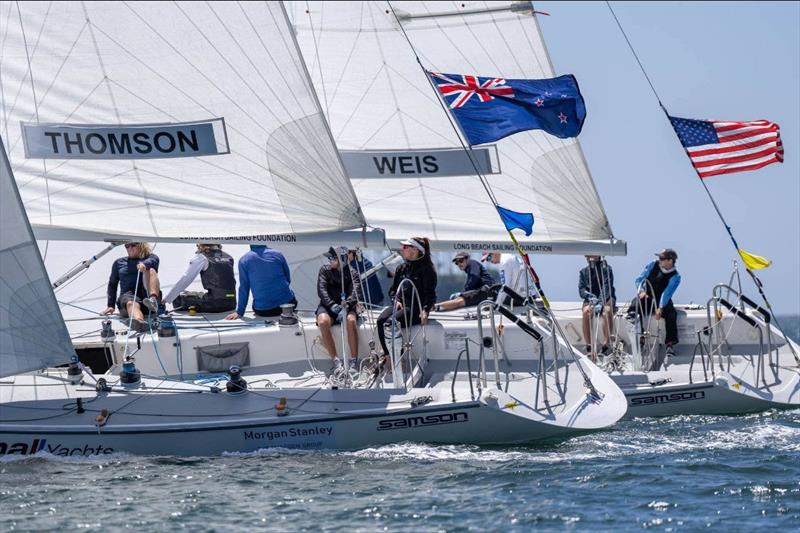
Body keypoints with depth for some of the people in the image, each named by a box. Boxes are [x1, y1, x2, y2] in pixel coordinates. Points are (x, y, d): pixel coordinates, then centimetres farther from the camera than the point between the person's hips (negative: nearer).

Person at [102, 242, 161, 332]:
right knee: (131, 303, -38)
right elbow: (112, 284, 27)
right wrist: (110, 305, 12)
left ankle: (153, 300, -51)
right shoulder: (119, 263, 28)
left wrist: (144, 264, -31)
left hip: (146, 294, 0)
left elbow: (152, 261, -6)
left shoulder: (150, 257, 20)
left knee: (151, 270, -25)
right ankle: (139, 322, -75)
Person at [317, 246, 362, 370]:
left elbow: (355, 293, -8)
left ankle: (354, 360, -33)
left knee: (351, 320, -35)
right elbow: (321, 290, -4)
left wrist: (345, 307, -27)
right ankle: (335, 360, -32)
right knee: (323, 321, -33)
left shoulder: (352, 273, 5)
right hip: (328, 305, 1)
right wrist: (332, 305, -20)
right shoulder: (325, 270, 8)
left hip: (346, 305, -1)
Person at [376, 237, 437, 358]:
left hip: (415, 307, -6)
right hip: (399, 305, 6)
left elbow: (430, 293, -5)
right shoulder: (401, 268, 20)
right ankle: (388, 355, -24)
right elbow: (392, 289, 22)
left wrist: (425, 310, -22)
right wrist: (396, 300, 0)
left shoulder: (427, 269, 1)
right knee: (381, 320, -26)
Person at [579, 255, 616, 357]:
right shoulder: (584, 272, 9)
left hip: (606, 299, -2)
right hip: (590, 299, 2)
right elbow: (581, 290, -1)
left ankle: (605, 346, -37)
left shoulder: (606, 269, -1)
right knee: (586, 311, -33)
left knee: (607, 311, -36)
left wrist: (601, 303, -30)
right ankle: (589, 348, -33)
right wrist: (590, 296, -24)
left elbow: (607, 287, -14)